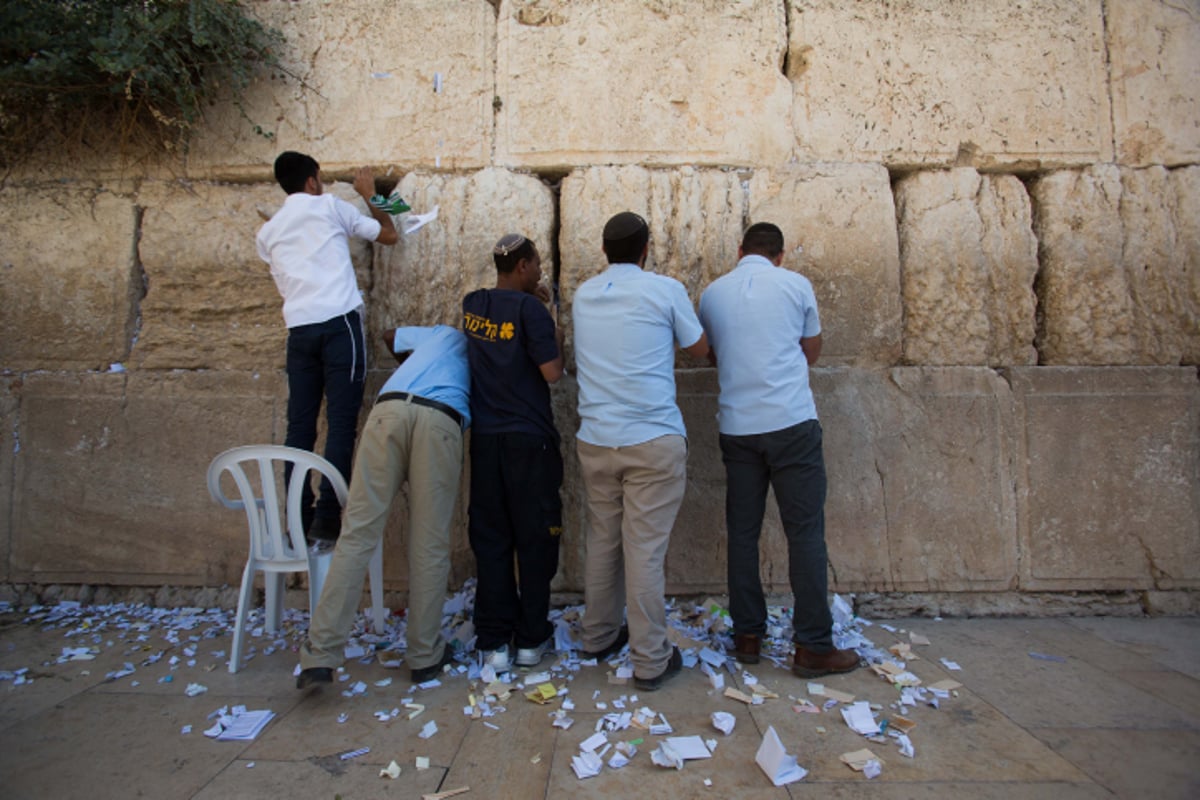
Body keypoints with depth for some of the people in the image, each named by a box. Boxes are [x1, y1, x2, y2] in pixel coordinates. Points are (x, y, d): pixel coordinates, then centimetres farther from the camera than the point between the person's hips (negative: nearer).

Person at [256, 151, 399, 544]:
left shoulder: (268, 231, 21)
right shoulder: (331, 206, 9)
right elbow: (389, 235, 15)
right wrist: (369, 194, 30)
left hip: (299, 328, 5)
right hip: (339, 322, -4)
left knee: (299, 425, 6)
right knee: (341, 423, -5)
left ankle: (297, 518, 7)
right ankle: (327, 517, -8)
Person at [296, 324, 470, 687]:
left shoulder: (446, 333, 38)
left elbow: (391, 336, 50)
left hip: (389, 408, 2)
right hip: (441, 420, -2)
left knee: (357, 532, 0)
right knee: (429, 545, 3)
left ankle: (320, 655, -1)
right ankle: (425, 656, 12)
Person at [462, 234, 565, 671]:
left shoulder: (472, 305, 7)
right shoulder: (529, 309, -11)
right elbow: (552, 373, -14)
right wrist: (557, 338, 3)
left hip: (485, 438, 5)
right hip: (529, 439, -5)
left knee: (490, 539, 9)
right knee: (535, 538, 8)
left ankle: (494, 642, 15)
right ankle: (531, 639, 17)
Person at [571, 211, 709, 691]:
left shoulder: (583, 295, 10)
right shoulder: (665, 290, -4)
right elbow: (698, 350, 9)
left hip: (594, 439, 5)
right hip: (653, 440, -4)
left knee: (602, 541, 16)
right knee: (646, 549, 0)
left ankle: (598, 637, 31)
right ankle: (650, 661, 11)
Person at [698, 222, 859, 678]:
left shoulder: (712, 293, 9)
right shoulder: (795, 284, 3)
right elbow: (812, 351, 14)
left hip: (737, 427, 3)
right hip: (792, 422, -3)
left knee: (742, 533, 10)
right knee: (805, 533, 2)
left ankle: (747, 636, 17)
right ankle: (813, 647, 7)